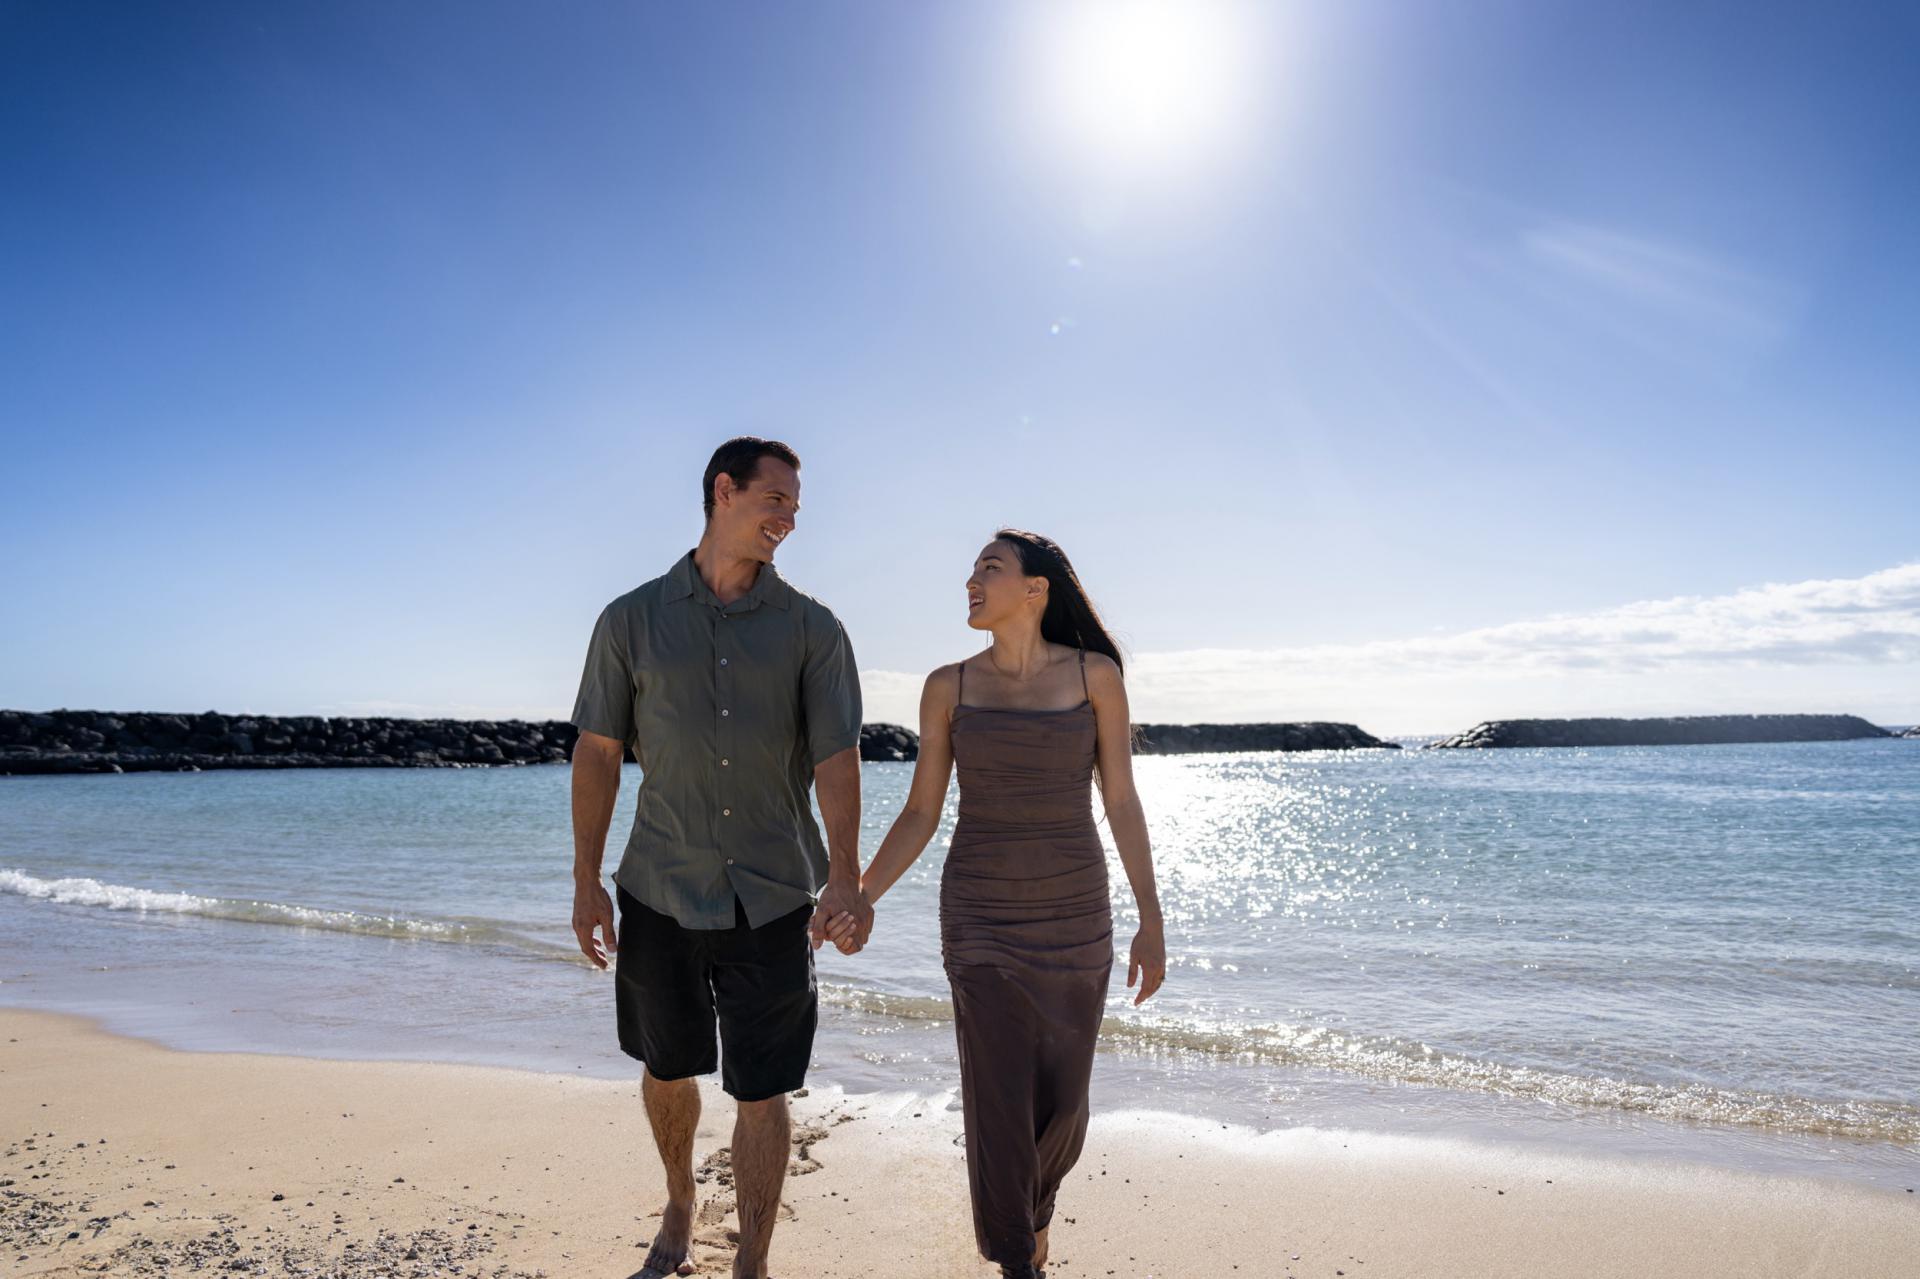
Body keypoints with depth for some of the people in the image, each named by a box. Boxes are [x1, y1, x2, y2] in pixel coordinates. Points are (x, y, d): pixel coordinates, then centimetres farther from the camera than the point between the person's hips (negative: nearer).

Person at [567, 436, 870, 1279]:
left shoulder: (812, 628, -1)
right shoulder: (631, 620, 0)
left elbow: (836, 756, -8)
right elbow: (597, 753, 3)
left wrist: (845, 876, -20)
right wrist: (585, 880, 1)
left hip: (772, 898, -1)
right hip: (660, 892, 2)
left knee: (762, 1093, 3)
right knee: (667, 1070, 19)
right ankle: (678, 1209, 47)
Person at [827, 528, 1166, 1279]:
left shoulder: (1096, 674, -3)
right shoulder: (948, 687, -1)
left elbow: (1122, 803, -3)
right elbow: (919, 814, 1)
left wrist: (1151, 923, -5)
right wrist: (859, 899, -11)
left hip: (1074, 913, 1)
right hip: (983, 916, 0)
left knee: (1061, 1096, 12)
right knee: (999, 1099, -1)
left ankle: (1034, 1200, 46)